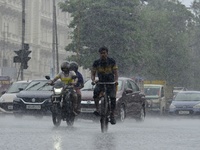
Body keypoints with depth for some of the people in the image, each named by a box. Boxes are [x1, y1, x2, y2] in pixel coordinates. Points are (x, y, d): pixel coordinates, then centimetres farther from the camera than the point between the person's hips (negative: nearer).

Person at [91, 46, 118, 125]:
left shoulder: (112, 61, -6)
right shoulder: (96, 63, -4)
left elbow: (116, 72, -6)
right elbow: (93, 73, 0)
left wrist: (116, 80, -26)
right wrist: (93, 80, -22)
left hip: (111, 82, -1)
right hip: (101, 82, 1)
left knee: (113, 98, -17)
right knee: (96, 92, -30)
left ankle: (112, 116, -5)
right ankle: (97, 109, -19)